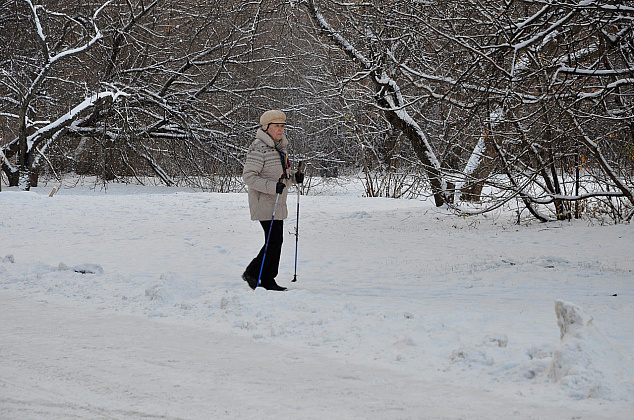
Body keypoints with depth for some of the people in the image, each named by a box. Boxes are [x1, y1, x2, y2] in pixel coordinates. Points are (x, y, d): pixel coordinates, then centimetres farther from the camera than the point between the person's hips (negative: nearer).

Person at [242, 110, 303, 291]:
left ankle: (268, 280, 18)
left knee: (276, 242, 10)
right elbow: (248, 176, -20)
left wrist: (294, 177, 3)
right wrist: (272, 187, -27)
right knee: (274, 241, -11)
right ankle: (251, 273, 2)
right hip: (265, 203, -9)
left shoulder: (281, 147, 14)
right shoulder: (259, 148, -16)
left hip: (278, 204, 9)